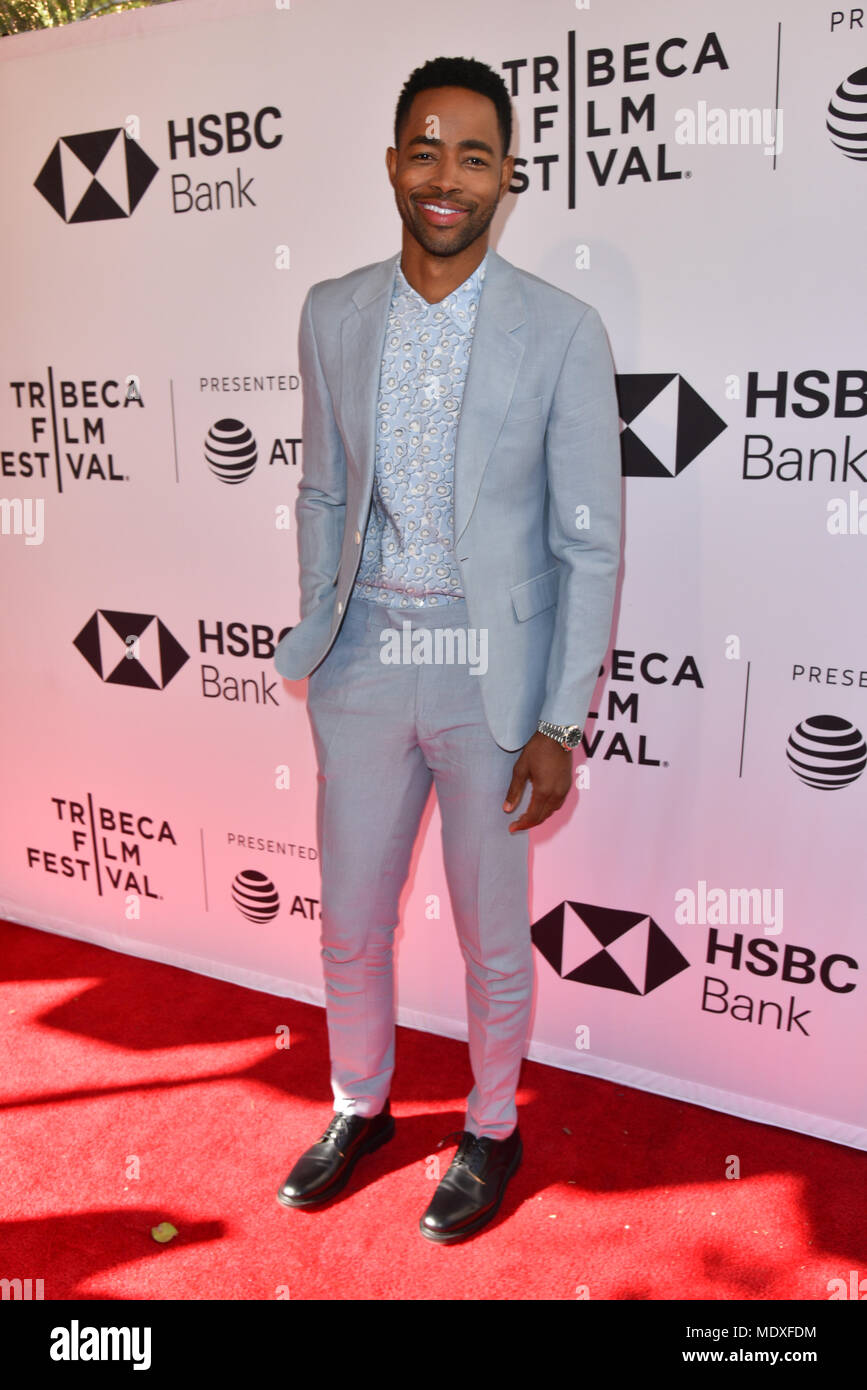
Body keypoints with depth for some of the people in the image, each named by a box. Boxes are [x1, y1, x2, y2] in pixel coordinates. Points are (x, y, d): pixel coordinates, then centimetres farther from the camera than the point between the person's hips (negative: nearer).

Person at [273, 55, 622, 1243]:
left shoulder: (562, 333, -8)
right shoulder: (333, 315, 4)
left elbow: (589, 544, -8)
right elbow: (324, 495, 11)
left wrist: (561, 724, -10)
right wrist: (317, 644, 9)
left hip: (492, 675, -3)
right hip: (366, 667, 4)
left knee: (493, 934, 12)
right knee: (349, 921, 16)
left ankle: (492, 1133, 39)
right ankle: (360, 1108, 42)